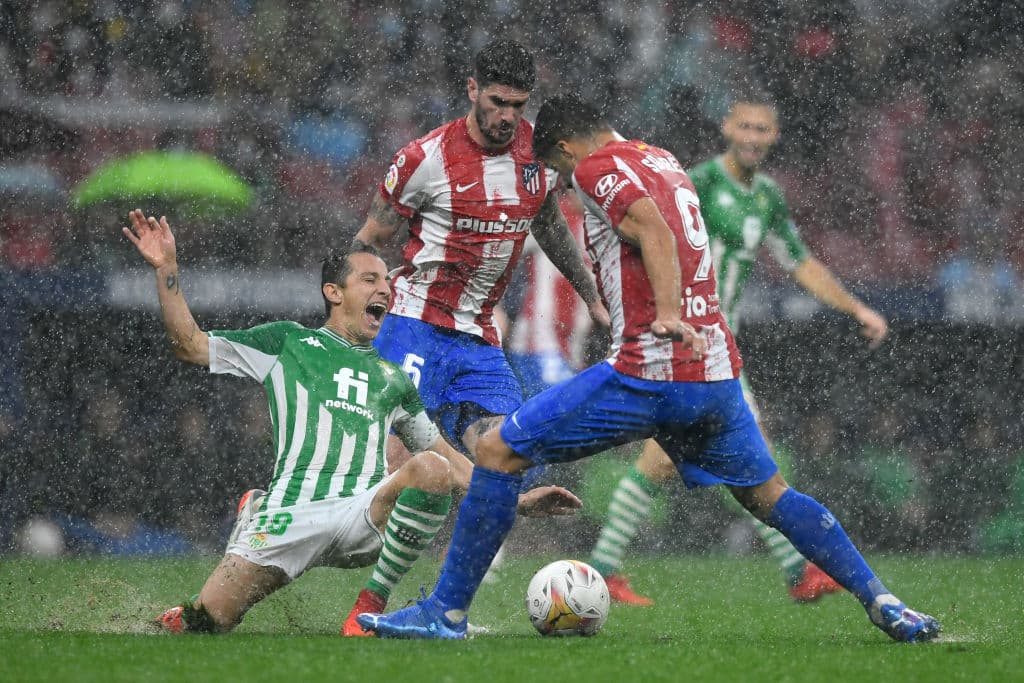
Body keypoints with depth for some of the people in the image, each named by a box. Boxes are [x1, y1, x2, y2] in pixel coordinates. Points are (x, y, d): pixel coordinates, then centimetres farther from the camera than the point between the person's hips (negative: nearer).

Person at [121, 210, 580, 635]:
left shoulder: (392, 378, 28)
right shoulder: (288, 342, 19)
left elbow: (446, 456, 30)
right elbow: (190, 346, 15)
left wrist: (517, 500, 20)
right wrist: (167, 269, 4)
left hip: (366, 512, 3)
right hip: (290, 512, -3)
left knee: (432, 470, -31)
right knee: (205, 622, -18)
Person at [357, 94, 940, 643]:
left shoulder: (597, 166, -3)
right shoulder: (664, 161, 21)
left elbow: (655, 233, -20)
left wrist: (668, 313, -32)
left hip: (649, 373, -7)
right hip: (719, 372, 7)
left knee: (498, 452, 0)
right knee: (769, 497, 21)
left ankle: (447, 612, 0)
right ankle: (883, 603, 11)